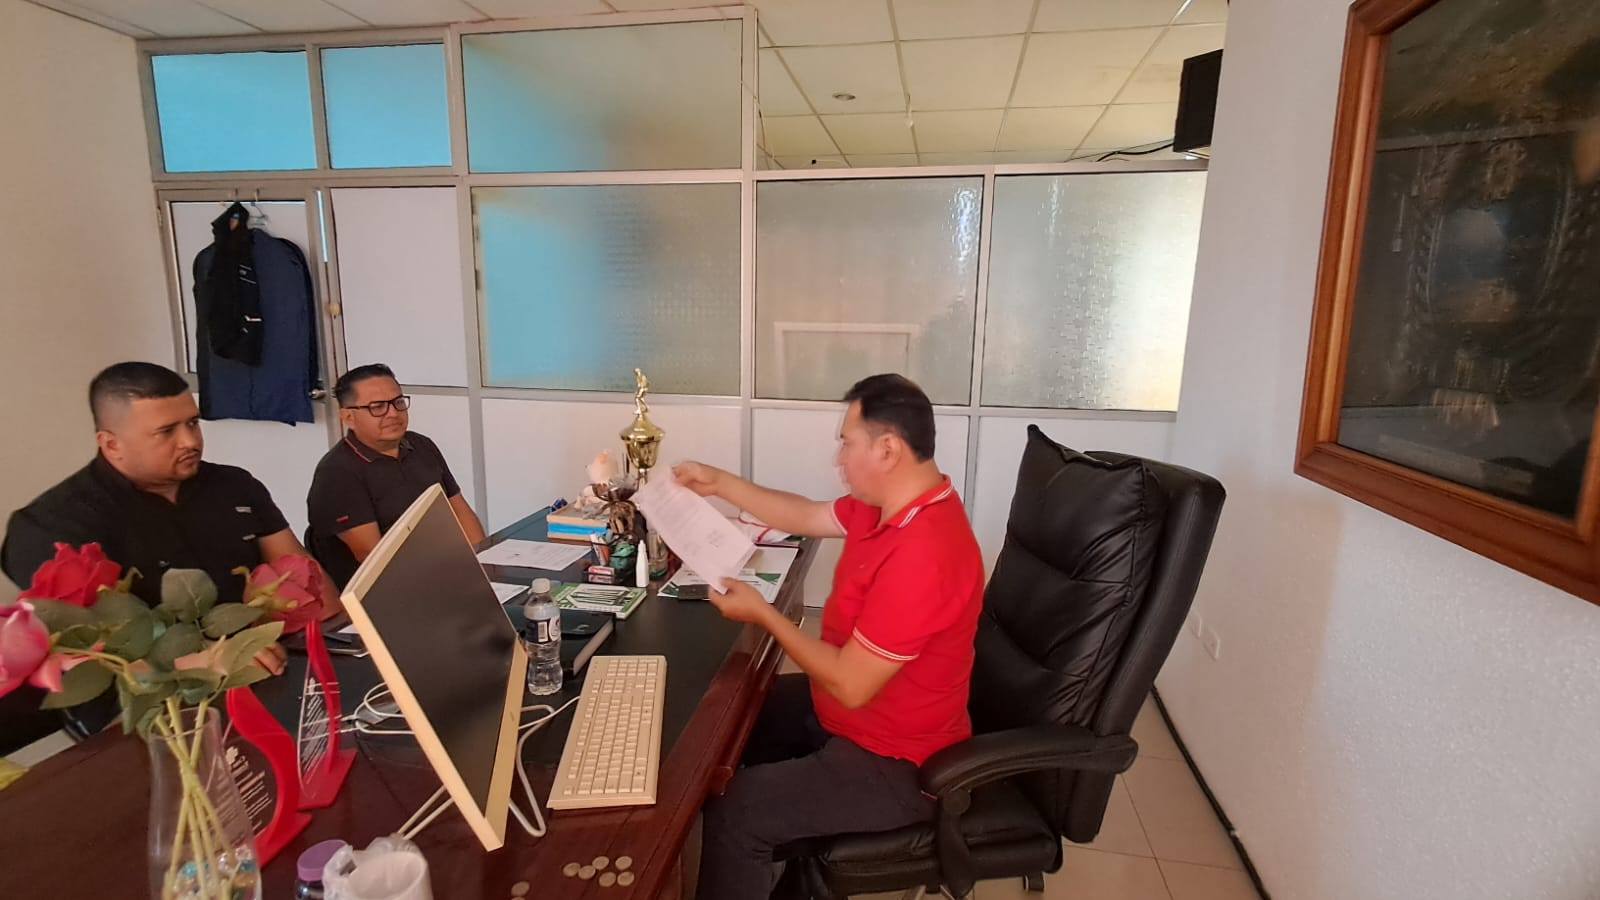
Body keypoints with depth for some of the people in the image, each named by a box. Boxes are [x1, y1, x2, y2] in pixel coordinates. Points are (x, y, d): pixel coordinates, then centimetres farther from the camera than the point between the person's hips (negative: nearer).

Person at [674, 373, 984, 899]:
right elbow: (807, 517, 12)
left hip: (892, 764, -10)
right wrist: (719, 483, 6)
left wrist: (762, 613, -20)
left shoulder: (921, 557, -35)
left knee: (733, 811, -18)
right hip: (853, 700, 10)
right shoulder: (894, 502, -4)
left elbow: (849, 685, -30)